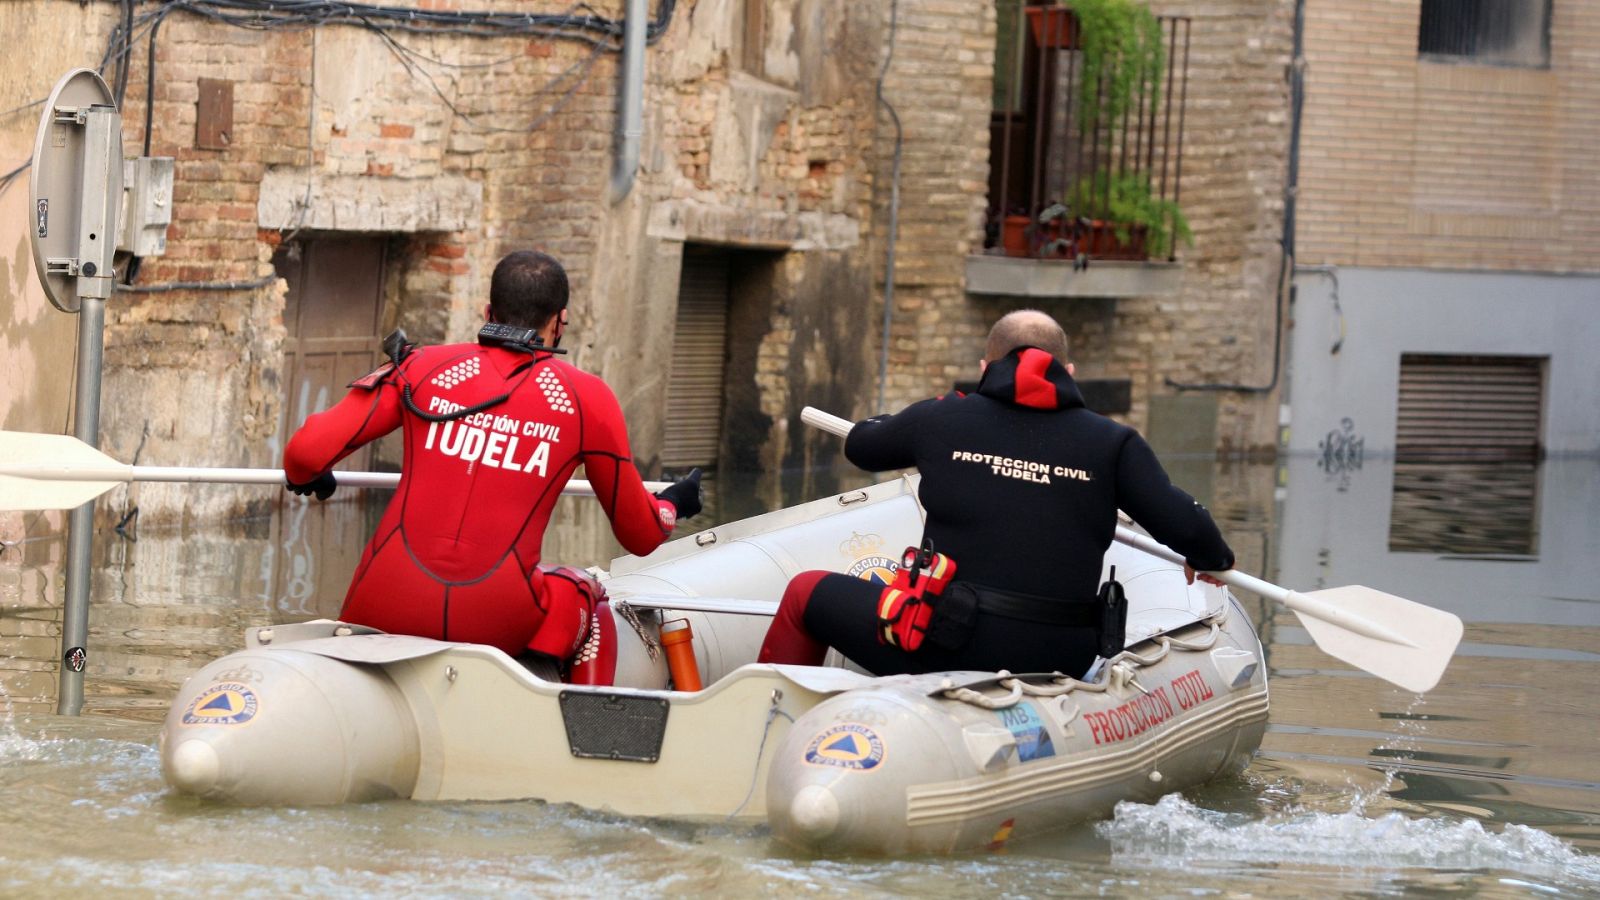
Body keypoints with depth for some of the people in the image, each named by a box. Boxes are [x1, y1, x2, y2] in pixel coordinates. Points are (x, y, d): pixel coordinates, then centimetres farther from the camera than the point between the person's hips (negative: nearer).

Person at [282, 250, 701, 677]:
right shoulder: (587, 400, 6)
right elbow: (640, 536, 16)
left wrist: (303, 477, 26)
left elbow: (307, 451, 1)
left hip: (388, 609, 1)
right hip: (496, 622, -1)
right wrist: (671, 506, 40)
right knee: (581, 593, 30)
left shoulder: (423, 368, 7)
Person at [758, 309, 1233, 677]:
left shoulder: (942, 419, 3)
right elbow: (1181, 525, 0)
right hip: (1062, 662, 3)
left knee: (806, 593, 19)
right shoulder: (1110, 442, 3)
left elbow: (860, 446, 22)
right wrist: (1213, 558, 24)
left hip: (947, 649, -2)